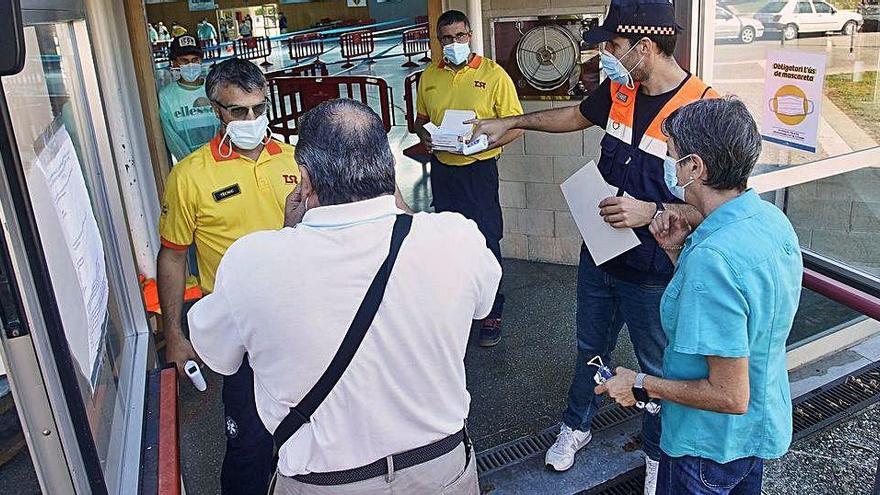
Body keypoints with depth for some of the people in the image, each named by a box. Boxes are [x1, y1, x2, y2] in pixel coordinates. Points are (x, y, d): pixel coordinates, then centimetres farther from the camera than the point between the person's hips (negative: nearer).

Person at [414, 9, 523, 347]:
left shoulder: (493, 74, -7)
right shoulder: (429, 77, 6)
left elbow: (515, 126, -8)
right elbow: (421, 119, 20)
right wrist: (424, 136, -4)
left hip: (478, 169, -4)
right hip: (442, 168, 5)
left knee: (486, 242, 0)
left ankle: (493, 313, 15)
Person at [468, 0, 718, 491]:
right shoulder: (618, 91, -4)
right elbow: (576, 115, 18)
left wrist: (652, 212, -32)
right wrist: (511, 122, 21)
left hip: (653, 274, -6)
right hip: (599, 255, 6)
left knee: (658, 368, 17)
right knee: (591, 349, 25)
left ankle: (658, 453, 43)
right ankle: (577, 426, 50)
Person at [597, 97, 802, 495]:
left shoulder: (713, 256, -34)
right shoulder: (771, 218, -6)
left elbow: (731, 396, -30)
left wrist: (642, 386, -18)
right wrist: (678, 252, -4)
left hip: (712, 444, -8)